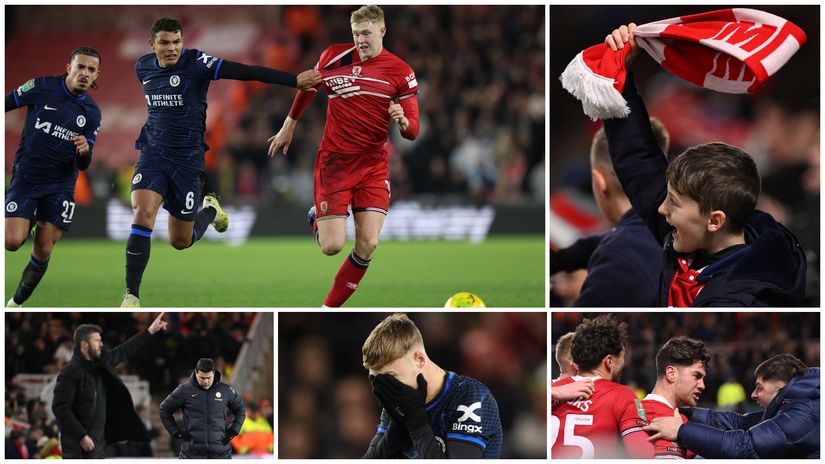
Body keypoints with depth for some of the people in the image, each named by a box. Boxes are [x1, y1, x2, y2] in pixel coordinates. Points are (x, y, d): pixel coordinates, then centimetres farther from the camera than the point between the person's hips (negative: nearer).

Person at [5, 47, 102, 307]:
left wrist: (84, 151, -17)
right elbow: (6, 103, 5)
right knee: (12, 241, -20)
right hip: (25, 176, -3)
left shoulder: (92, 113, 4)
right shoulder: (42, 88, -6)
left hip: (60, 184, 3)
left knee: (43, 251, -2)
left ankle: (16, 303, 17)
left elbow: (83, 164, 6)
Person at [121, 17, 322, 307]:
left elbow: (250, 73, -20)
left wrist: (295, 80, -25)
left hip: (187, 160, -2)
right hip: (153, 153, 3)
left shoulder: (196, 63, -13)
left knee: (180, 241, 6)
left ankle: (210, 210, 42)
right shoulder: (143, 67, 2)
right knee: (142, 213, -22)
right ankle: (131, 297, -15)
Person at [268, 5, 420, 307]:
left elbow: (412, 131, -3)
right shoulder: (334, 57, -3)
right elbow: (308, 87, 17)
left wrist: (402, 121, -26)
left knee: (367, 245, -11)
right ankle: (317, 216, 27)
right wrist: (288, 127, 23)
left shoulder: (401, 72, -4)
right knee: (332, 246, -9)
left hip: (373, 165, 1)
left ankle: (330, 308, 9)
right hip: (334, 161, -1)